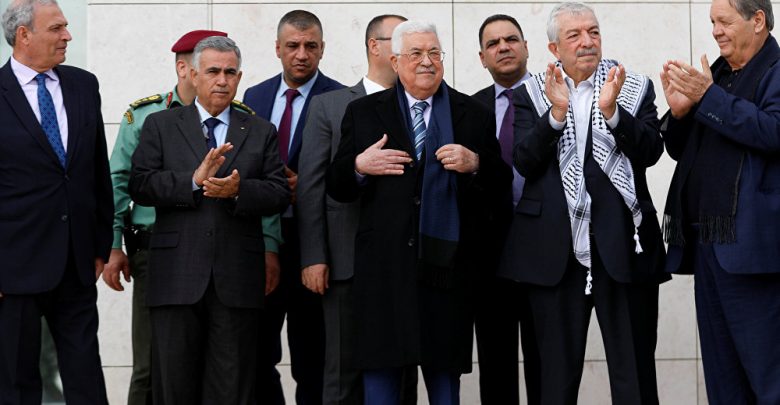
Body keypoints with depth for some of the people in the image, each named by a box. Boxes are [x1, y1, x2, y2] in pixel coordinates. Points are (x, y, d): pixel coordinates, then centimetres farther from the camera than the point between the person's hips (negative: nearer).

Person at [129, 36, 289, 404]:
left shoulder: (261, 132, 13)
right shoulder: (160, 125, 9)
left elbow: (279, 194, 4)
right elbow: (139, 187, -2)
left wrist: (238, 190, -14)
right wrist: (193, 181, -15)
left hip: (237, 277, 1)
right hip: (177, 276, -1)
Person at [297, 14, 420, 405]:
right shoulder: (329, 105, 6)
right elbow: (311, 185, 2)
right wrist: (313, 257, -6)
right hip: (349, 258, -2)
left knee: (403, 372, 7)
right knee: (345, 373, 2)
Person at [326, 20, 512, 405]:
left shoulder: (474, 114, 8)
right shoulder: (363, 112, 9)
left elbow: (501, 183, 7)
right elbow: (336, 187, 9)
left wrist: (475, 164, -12)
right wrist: (358, 166, -11)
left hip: (446, 261, 0)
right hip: (383, 264, 0)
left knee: (445, 372, 8)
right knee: (379, 372, 3)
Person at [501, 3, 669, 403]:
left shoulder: (635, 88, 6)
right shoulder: (530, 95, 5)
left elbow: (650, 152, -5)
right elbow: (524, 161, -6)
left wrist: (612, 111, -20)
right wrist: (556, 113, -19)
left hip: (624, 244, 0)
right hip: (556, 249, 0)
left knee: (635, 370, 3)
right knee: (558, 371, 9)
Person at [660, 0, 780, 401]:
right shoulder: (715, 74, 18)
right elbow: (679, 149, 20)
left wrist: (708, 97, -18)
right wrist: (680, 111, 1)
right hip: (707, 240, 8)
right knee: (721, 371, 12)